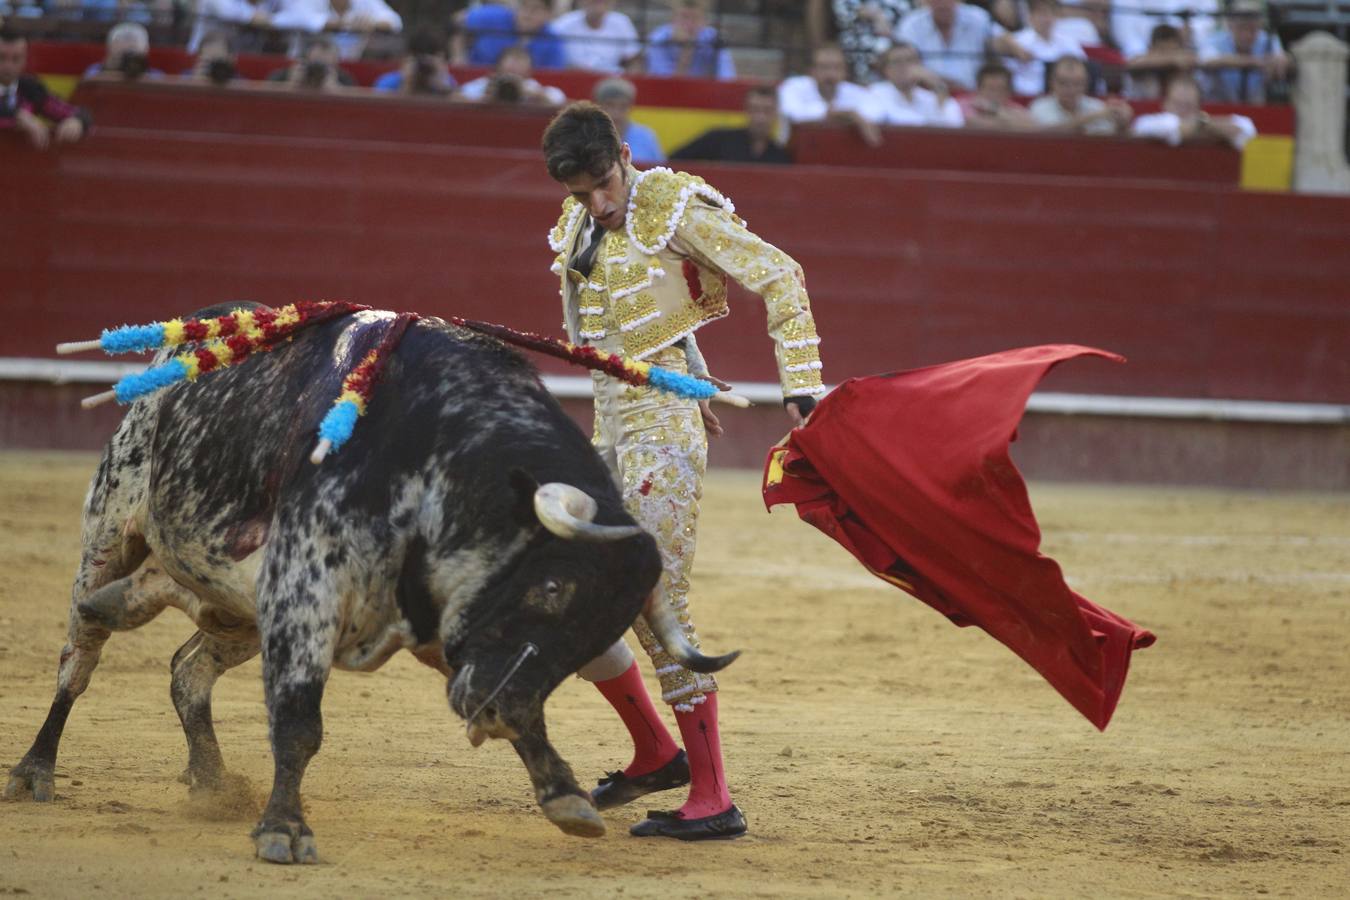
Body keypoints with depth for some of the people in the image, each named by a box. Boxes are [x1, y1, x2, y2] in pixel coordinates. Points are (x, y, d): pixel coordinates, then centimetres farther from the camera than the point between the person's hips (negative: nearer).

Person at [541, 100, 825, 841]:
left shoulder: (673, 208, -11)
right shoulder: (580, 227, 11)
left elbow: (779, 277, -14)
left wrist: (800, 387, -19)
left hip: (662, 429, -9)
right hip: (611, 428, 9)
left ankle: (713, 800, -11)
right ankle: (656, 753, 25)